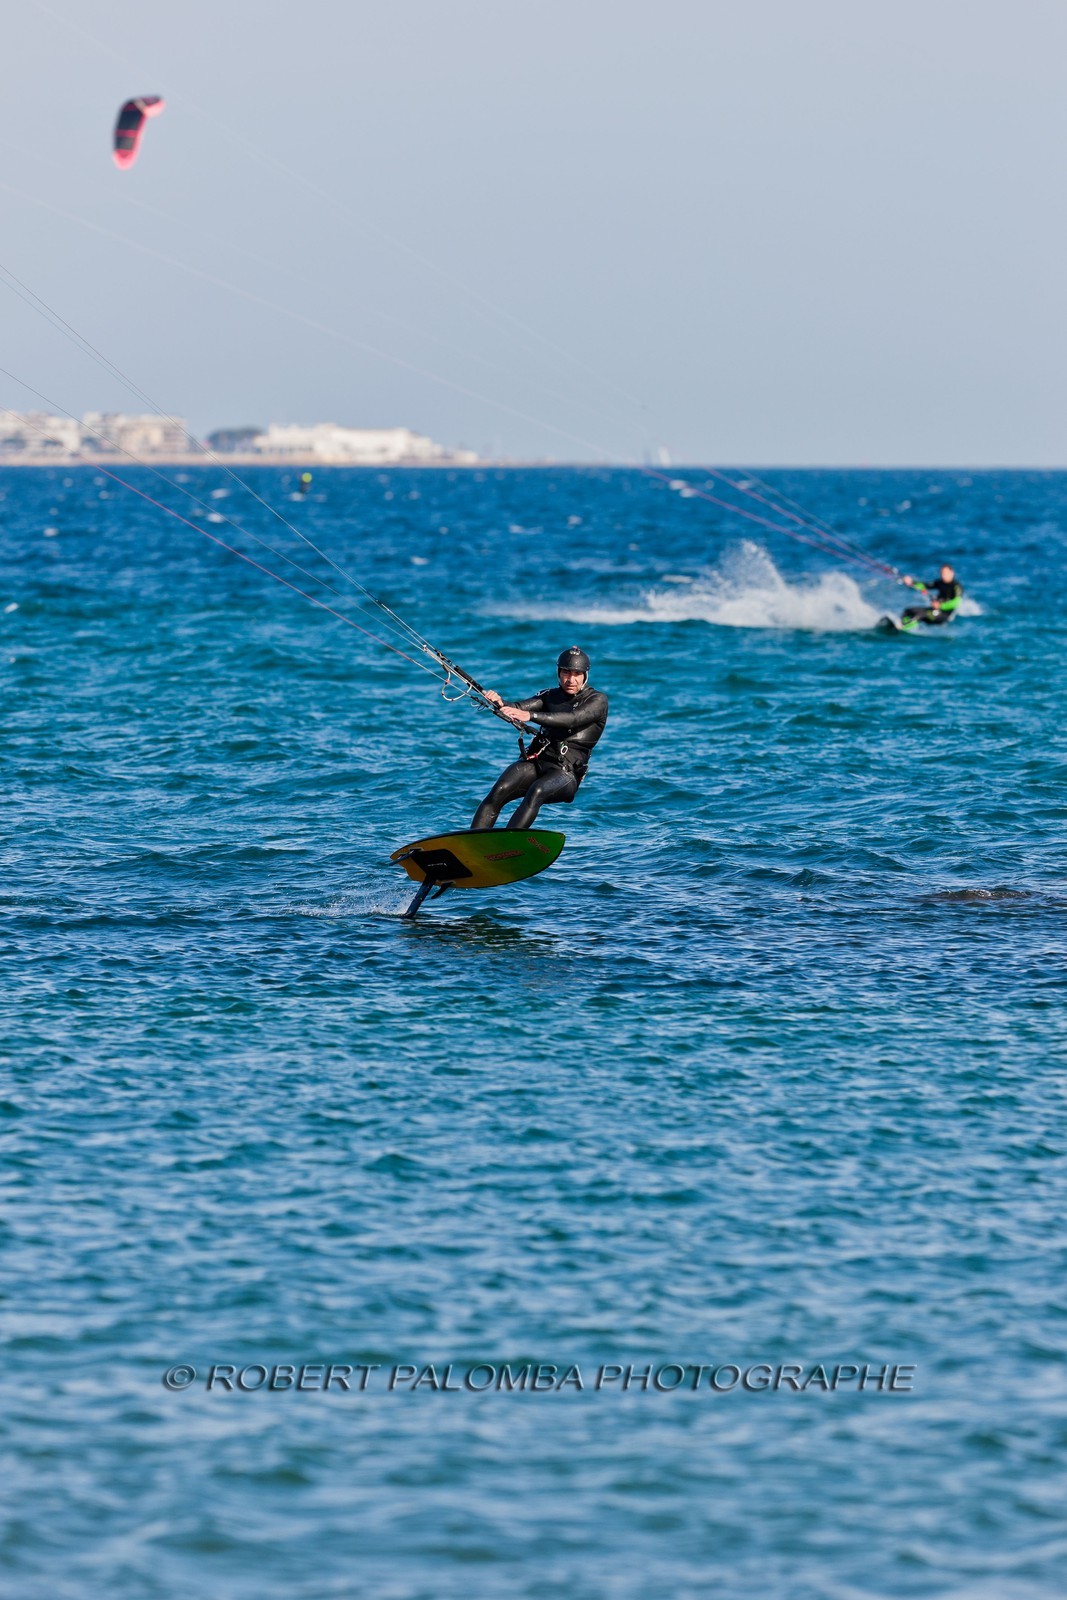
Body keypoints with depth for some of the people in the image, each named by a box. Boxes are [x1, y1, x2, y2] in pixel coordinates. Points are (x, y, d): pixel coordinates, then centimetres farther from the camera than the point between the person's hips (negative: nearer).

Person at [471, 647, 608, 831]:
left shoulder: (597, 700, 2)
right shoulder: (550, 696, 17)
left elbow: (572, 719, -18)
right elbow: (520, 708, 0)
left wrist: (531, 715, -32)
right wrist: (501, 704, -25)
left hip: (566, 772, -4)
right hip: (536, 761, 4)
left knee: (536, 792, -36)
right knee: (499, 791, -24)